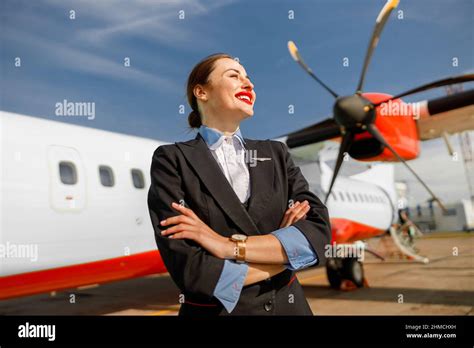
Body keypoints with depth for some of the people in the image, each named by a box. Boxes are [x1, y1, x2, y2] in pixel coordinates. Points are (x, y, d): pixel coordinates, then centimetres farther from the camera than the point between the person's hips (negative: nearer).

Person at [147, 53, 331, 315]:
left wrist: (229, 246, -22)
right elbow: (189, 270, -20)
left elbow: (318, 234, -12)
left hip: (287, 307, 3)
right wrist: (284, 250, -12)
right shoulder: (172, 160, -11)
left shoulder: (276, 154, 0)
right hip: (213, 310, -3)